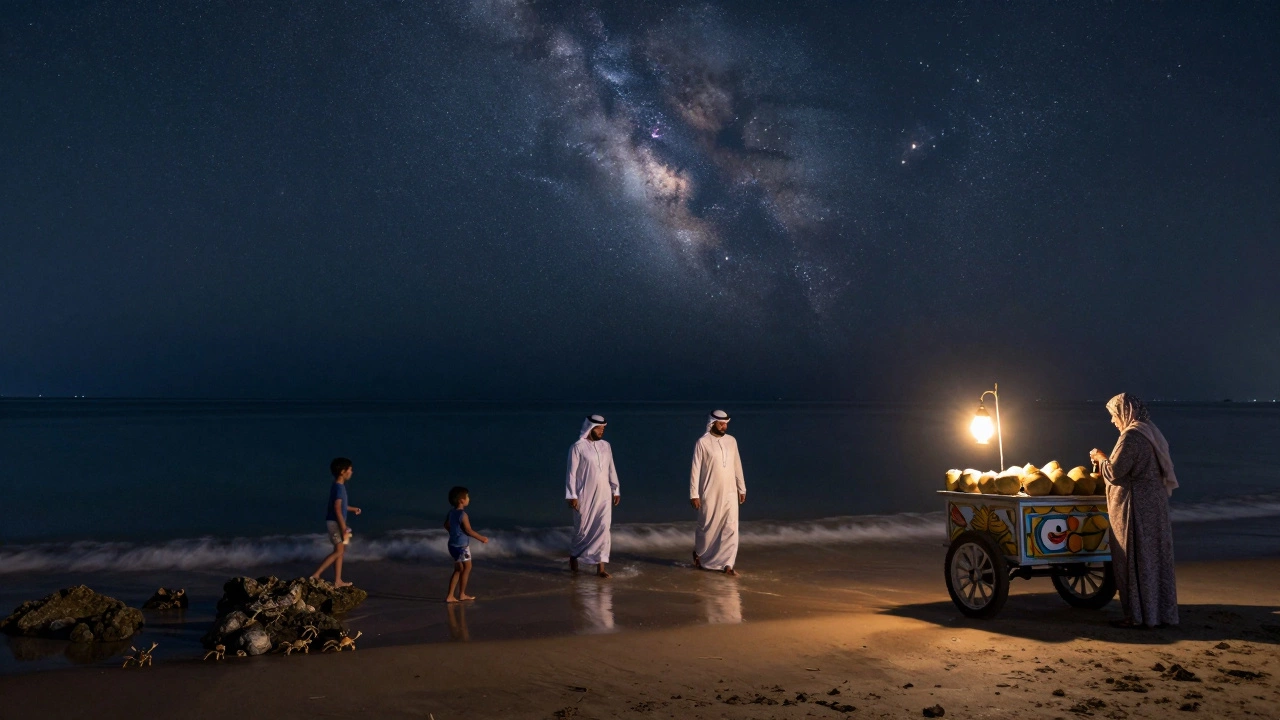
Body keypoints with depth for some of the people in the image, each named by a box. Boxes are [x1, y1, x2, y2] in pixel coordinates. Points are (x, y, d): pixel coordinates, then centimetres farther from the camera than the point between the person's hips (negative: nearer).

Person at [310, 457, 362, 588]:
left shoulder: (338, 486, 10)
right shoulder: (339, 487, -19)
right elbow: (337, 509, -24)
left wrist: (353, 509, 35)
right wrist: (344, 529, -23)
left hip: (336, 523, 10)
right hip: (335, 523, -10)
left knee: (340, 551, 12)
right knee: (339, 551, -6)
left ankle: (338, 581, 16)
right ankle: (316, 574, -6)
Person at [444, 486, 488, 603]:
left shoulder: (451, 512, 5)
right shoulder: (463, 514, -20)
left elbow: (446, 525, 18)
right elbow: (468, 530, -20)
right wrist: (481, 538, -9)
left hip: (453, 544, 8)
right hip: (462, 545, -8)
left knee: (458, 569, 14)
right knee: (467, 567, 7)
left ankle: (450, 596, 11)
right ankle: (462, 594, 15)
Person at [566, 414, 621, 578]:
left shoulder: (606, 446, 7)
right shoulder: (577, 447, -9)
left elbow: (611, 470, 13)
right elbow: (572, 473, -9)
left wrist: (616, 490, 10)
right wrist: (572, 496, -13)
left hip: (604, 494, 4)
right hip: (585, 495, -4)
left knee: (603, 528, -2)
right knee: (583, 529, 5)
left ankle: (600, 566, 1)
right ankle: (573, 555, 32)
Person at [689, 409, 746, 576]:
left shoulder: (731, 441, 5)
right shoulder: (703, 442, -9)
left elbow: (737, 466, 12)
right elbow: (695, 470, -9)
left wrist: (742, 489, 12)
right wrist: (694, 494, -11)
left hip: (730, 493, 4)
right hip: (710, 494, -4)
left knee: (731, 528, -1)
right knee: (708, 527, 7)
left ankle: (727, 564, 3)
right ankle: (698, 552, 34)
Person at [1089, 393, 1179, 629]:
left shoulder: (1131, 437, -16)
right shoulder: (1151, 433, 13)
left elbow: (1114, 473, -18)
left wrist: (1100, 458, 0)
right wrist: (1107, 461, 18)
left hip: (1136, 506, -9)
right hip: (1155, 504, 9)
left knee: (1135, 560, -2)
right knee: (1155, 558, 12)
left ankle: (1139, 616, 2)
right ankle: (1161, 612, 18)